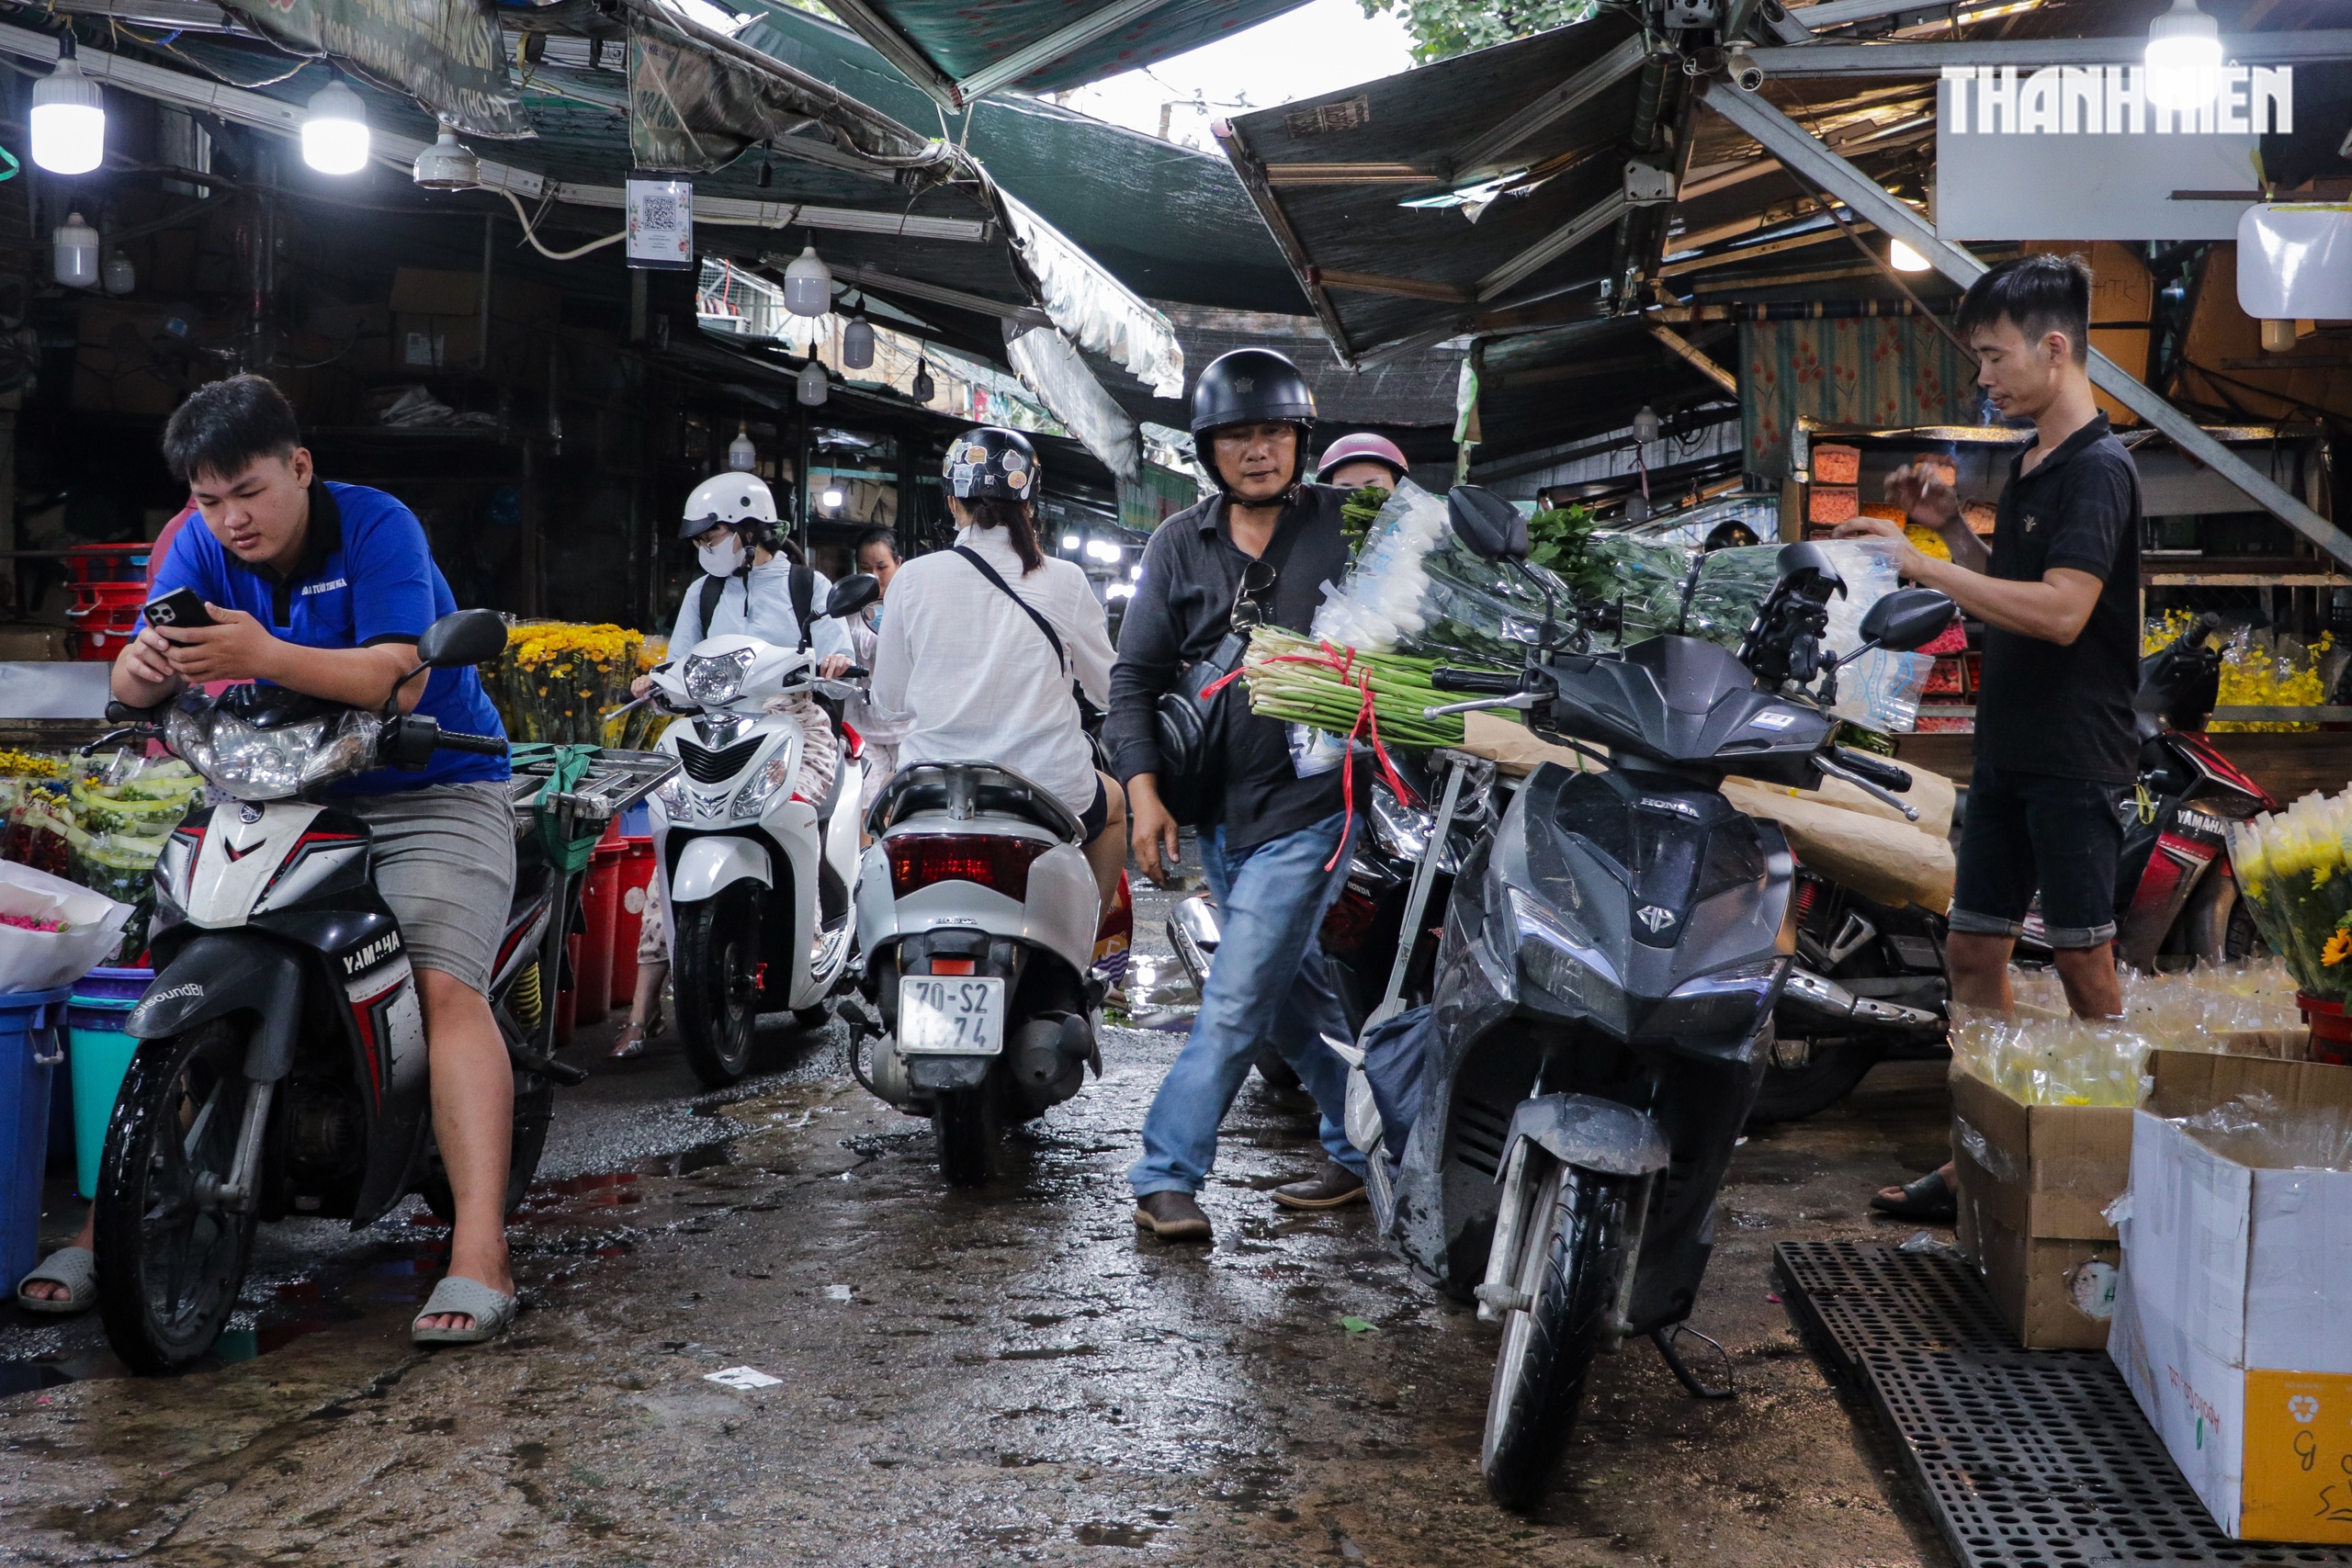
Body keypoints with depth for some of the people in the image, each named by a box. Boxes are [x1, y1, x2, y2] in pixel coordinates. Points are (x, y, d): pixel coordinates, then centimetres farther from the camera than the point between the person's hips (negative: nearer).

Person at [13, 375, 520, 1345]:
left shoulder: (376, 526, -14)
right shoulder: (203, 549, 2)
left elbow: (399, 679, -28)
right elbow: (132, 688, -8)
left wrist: (266, 657, -44)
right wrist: (145, 667, -34)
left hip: (433, 790, -5)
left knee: (446, 985, -25)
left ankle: (479, 1256, -31)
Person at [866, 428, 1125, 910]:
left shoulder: (913, 579, -5)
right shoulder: (1064, 581, -6)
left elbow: (889, 701, 3)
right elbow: (1107, 687, 5)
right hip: (1049, 788, 0)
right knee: (1113, 801, 34)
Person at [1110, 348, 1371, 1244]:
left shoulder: (1349, 525, -2)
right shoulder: (1180, 544, 7)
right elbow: (1136, 675, 6)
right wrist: (1143, 789, -4)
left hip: (1310, 803, -5)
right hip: (1218, 809, 5)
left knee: (1238, 999, -7)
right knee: (1296, 992, 14)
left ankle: (1166, 1173, 2)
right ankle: (1360, 1151, 28)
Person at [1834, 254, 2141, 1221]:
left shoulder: (2099, 469, -14)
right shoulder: (2029, 465, 15)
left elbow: (2059, 611, -26)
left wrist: (1917, 561, -23)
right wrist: (1951, 527, 8)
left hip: (2076, 759, -9)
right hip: (2009, 751, 9)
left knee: (2084, 966, -1)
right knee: (1973, 952, 10)